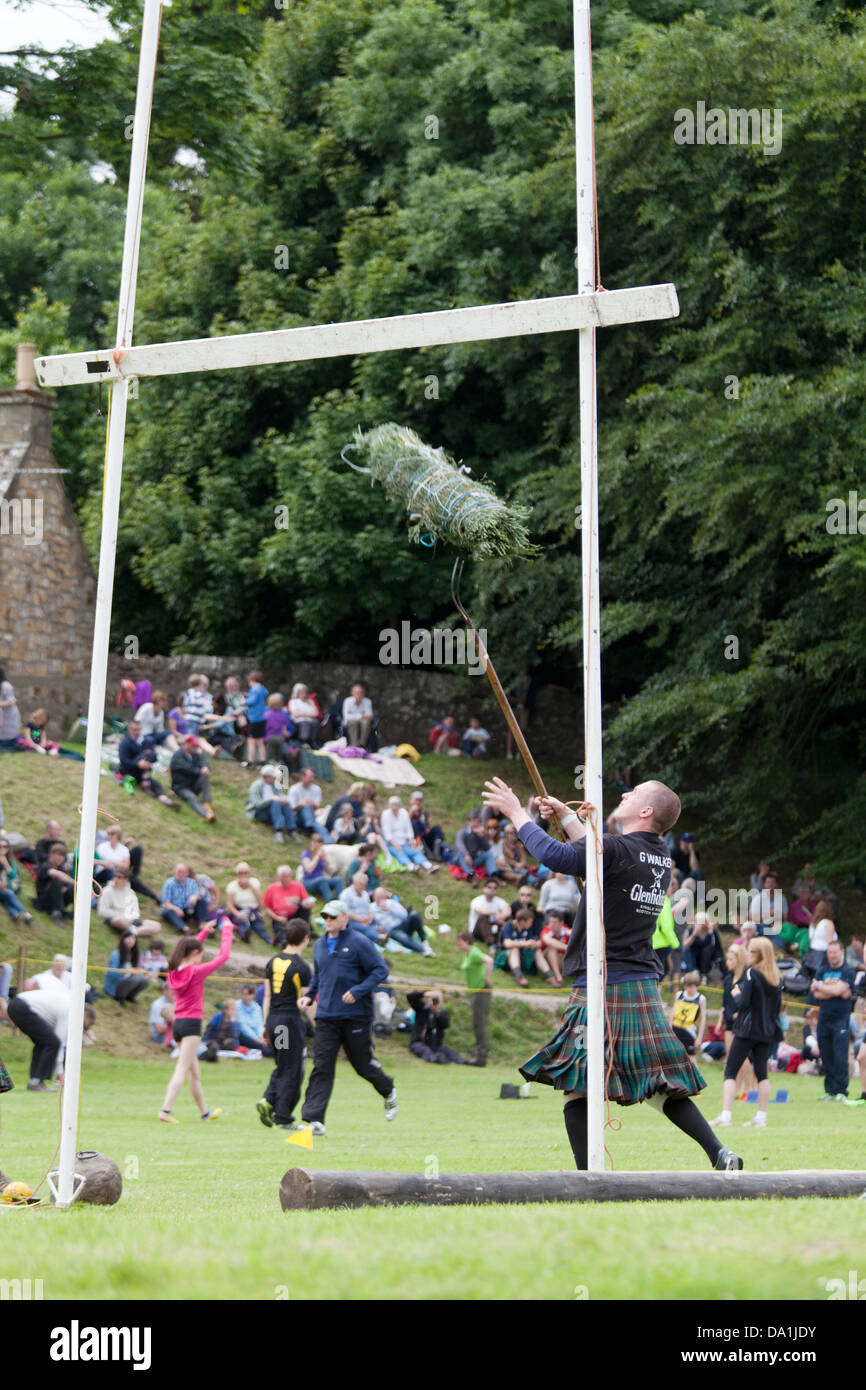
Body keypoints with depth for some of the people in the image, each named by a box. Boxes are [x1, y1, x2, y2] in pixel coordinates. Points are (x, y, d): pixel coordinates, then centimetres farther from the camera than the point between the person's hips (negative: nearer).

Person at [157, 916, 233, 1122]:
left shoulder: (175, 971, 7)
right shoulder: (196, 972, -13)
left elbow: (190, 947, 27)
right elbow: (223, 955, -7)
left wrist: (205, 931, 31)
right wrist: (226, 930, 4)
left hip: (178, 1023, 8)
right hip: (191, 1024, -8)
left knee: (194, 1072, 18)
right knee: (182, 1070, -11)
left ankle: (204, 1112, 29)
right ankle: (165, 1110, -21)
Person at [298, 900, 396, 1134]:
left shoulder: (359, 943, -7)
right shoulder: (319, 945, 13)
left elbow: (381, 970, -9)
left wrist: (357, 991, -20)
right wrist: (308, 996, 9)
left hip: (356, 1016, -4)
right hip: (326, 1016, 4)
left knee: (364, 1064, 7)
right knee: (321, 1067, -7)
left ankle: (388, 1092, 39)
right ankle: (314, 1120, -12)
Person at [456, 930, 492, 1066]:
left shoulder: (474, 953, -17)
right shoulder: (467, 953, 13)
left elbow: (489, 960, -35)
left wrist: (487, 978, -27)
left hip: (481, 990, -10)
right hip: (473, 990, 10)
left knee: (479, 1024, -10)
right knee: (478, 1025, 14)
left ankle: (481, 1057, -10)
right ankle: (480, 1054, 21)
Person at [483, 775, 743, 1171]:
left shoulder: (616, 849, -13)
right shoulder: (660, 855, 12)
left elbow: (554, 855, -22)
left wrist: (518, 814, -9)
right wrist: (566, 816, 33)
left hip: (603, 987, -8)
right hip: (644, 986, 8)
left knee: (576, 1085, -3)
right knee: (661, 1083, 13)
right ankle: (720, 1155, 4)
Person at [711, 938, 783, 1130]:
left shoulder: (751, 973, -12)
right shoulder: (776, 977, 8)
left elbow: (742, 1002, -19)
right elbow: (777, 1007, 14)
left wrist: (736, 994, 3)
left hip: (747, 1029, -6)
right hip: (767, 1031, 6)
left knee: (730, 1071, -3)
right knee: (761, 1073, 11)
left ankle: (725, 1114, -12)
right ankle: (761, 1116, 9)